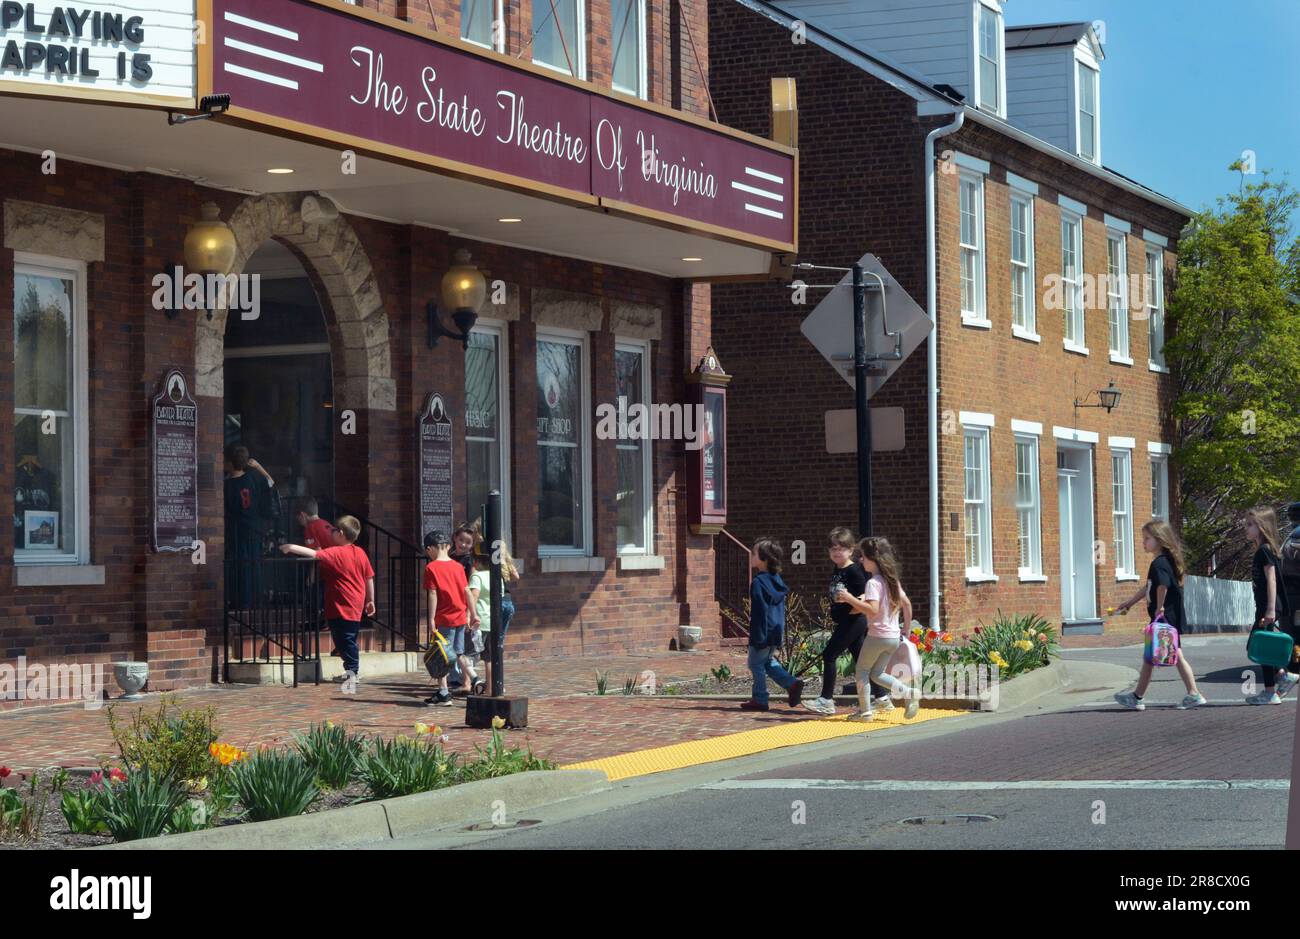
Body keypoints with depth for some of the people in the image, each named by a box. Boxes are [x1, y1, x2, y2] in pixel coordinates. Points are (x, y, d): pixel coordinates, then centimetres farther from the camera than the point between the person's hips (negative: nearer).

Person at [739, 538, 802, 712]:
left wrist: (758, 637, -17)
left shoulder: (758, 583, -19)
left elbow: (759, 612, -20)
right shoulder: (777, 580, 8)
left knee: (756, 663, 5)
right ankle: (792, 683, 14)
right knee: (767, 660, 23)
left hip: (764, 632, -8)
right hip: (777, 631, 9)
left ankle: (759, 699, 11)